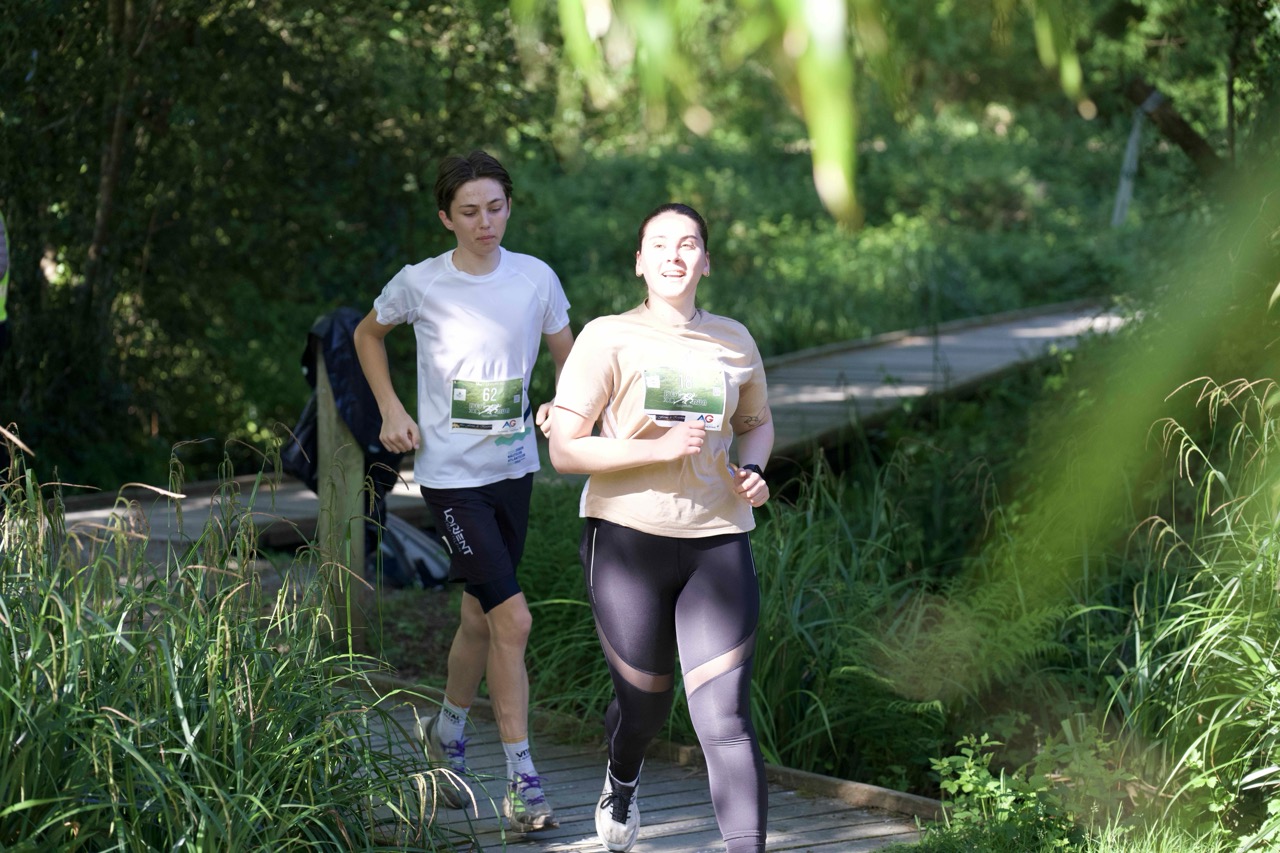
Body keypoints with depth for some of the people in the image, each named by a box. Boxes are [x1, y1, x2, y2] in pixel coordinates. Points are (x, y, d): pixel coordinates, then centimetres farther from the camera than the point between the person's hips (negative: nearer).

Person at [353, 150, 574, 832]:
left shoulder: (536, 279, -1)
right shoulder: (420, 284, -7)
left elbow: (569, 360, 10)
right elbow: (368, 333, 13)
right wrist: (390, 409, 1)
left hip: (514, 468, 4)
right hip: (451, 474, -4)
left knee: (481, 616, 16)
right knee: (512, 619, -14)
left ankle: (446, 731, 42)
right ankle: (522, 784, -7)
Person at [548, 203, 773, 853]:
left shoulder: (734, 341, 9)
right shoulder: (608, 339, -4)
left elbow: (756, 421, 26)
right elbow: (564, 450, -10)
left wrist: (754, 469, 4)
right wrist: (661, 449, -20)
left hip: (718, 540, 2)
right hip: (628, 539, -2)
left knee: (724, 718, -11)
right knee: (645, 701, 15)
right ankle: (622, 780, 50)